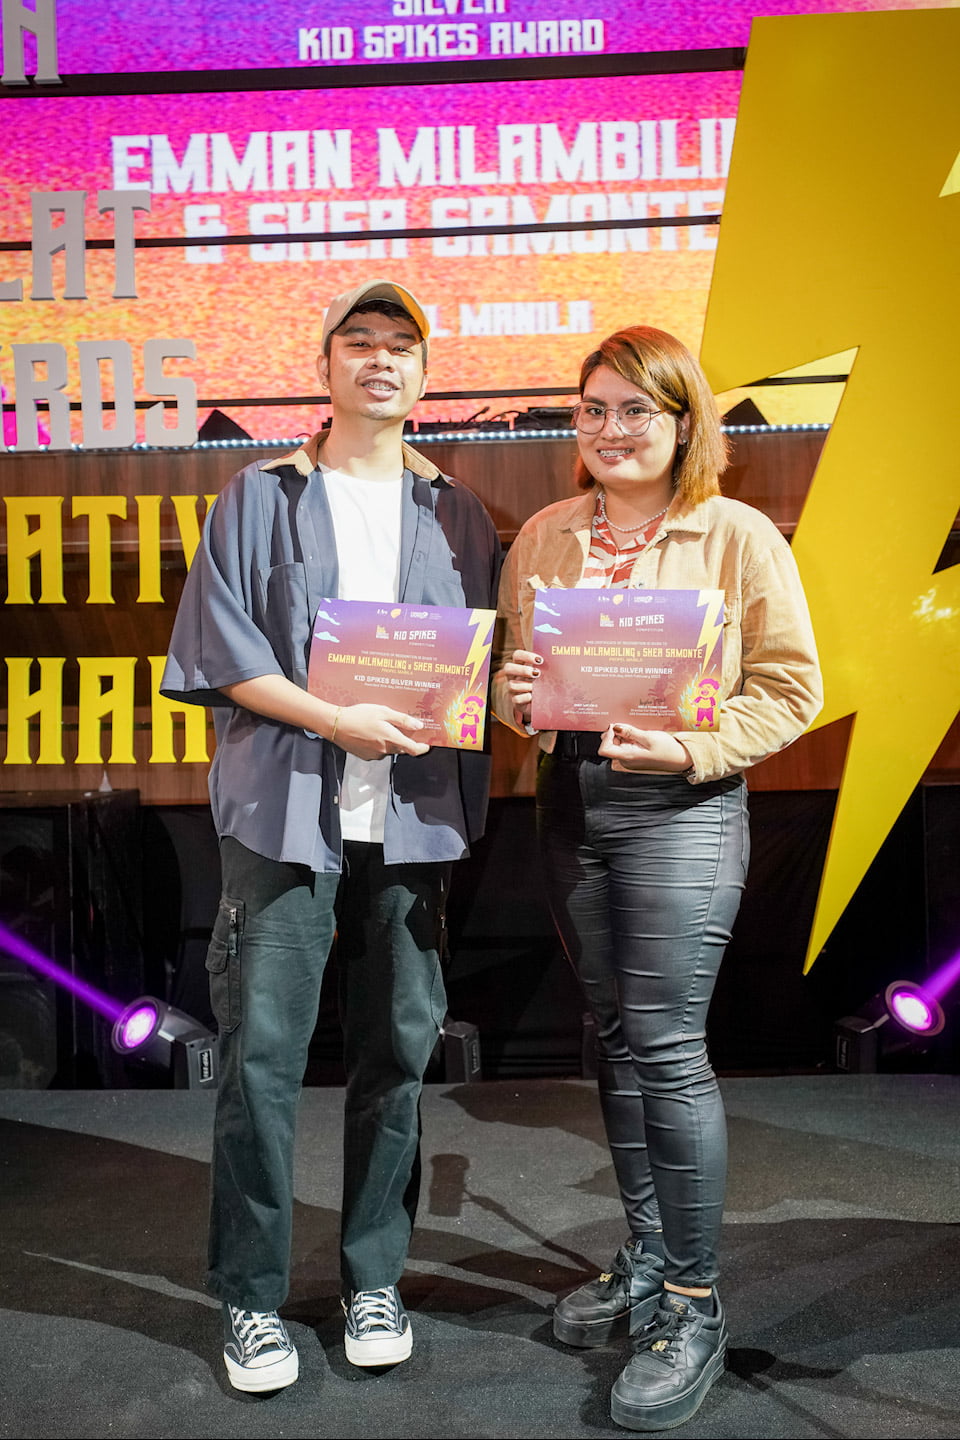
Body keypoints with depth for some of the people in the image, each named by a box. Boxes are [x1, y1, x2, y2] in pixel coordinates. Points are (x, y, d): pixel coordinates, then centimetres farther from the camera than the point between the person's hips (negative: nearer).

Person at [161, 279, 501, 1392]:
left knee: (396, 1048, 8)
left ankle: (373, 1279, 25)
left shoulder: (457, 514, 14)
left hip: (413, 813, 3)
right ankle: (250, 1298, 16)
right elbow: (219, 650, -1)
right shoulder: (260, 498, 7)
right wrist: (336, 720, -13)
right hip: (284, 808, -2)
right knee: (262, 1051, -1)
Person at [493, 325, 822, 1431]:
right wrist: (515, 693, -6)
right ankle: (644, 1258, 30)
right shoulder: (542, 537, 10)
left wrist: (692, 748, -18)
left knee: (667, 1046, -5)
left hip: (681, 810, -5)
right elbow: (509, 658, 17)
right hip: (568, 801, 5)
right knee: (615, 1035, 13)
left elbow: (791, 686, -4)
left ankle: (694, 1305, 12)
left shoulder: (741, 537, -3)